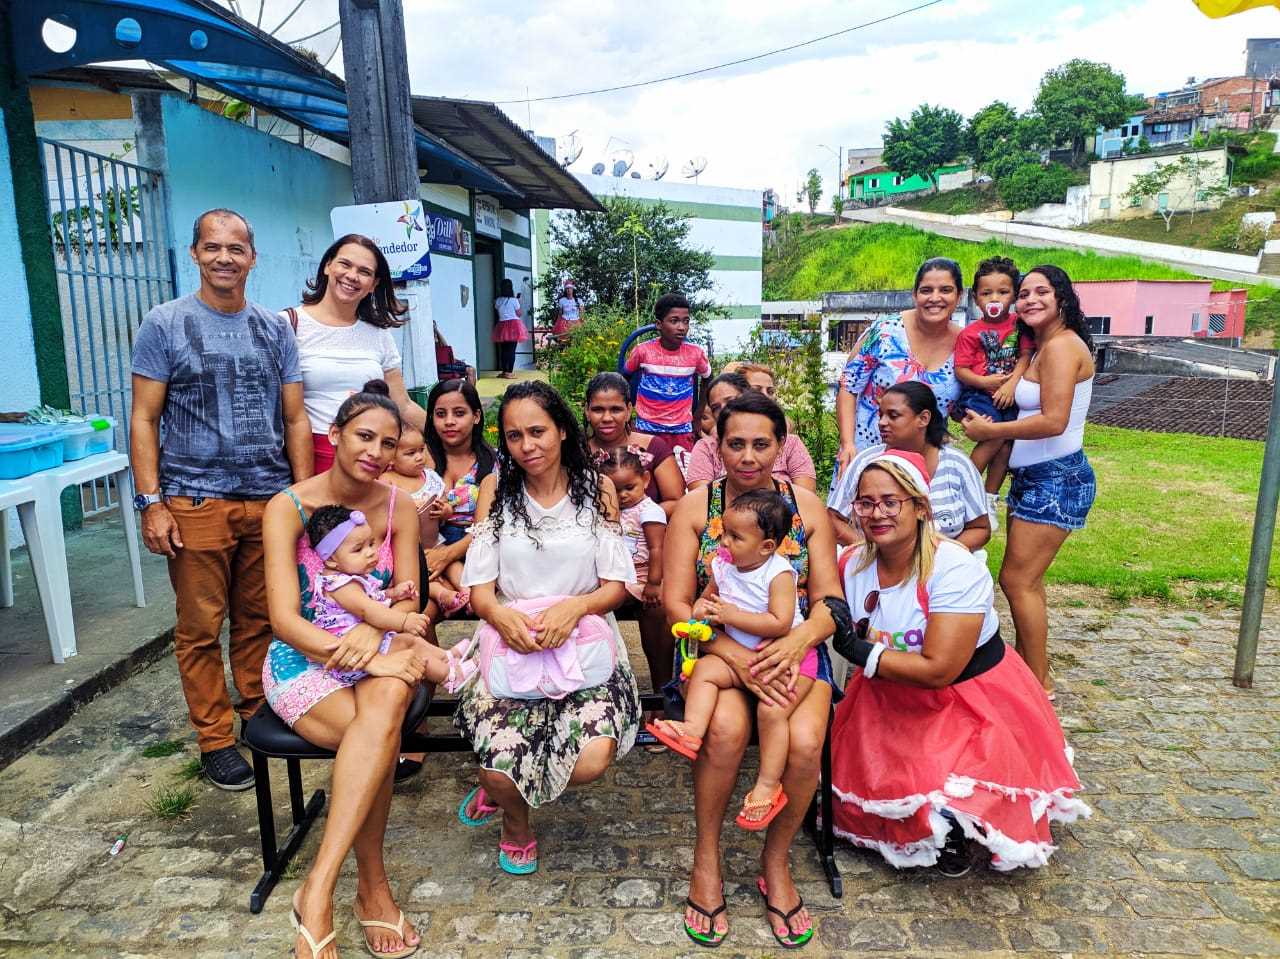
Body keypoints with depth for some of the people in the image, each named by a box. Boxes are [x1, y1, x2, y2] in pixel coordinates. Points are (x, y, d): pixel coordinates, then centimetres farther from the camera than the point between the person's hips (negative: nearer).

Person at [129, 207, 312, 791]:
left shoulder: (275, 329, 10)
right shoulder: (164, 324, 1)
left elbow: (295, 419, 9)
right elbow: (143, 419, -1)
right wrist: (151, 502, -8)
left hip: (270, 499, 3)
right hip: (196, 502, -2)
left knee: (260, 620, 9)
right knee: (201, 629, 4)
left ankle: (259, 714, 26)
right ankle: (215, 739, 17)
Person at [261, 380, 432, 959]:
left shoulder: (399, 509, 3)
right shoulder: (289, 507, -8)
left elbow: (408, 600, -2)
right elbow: (285, 620, -16)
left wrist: (374, 629, -26)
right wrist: (372, 660, -29)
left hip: (377, 656, 3)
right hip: (303, 662, -2)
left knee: (388, 699, -34)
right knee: (379, 732, -33)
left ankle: (318, 890, -30)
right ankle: (372, 887, -17)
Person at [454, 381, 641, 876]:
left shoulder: (598, 487, 3)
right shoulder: (495, 487, 4)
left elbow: (616, 585, 0)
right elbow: (479, 587, -1)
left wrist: (574, 607, -22)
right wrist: (502, 616, -24)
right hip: (511, 643, 0)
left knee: (592, 760, -25)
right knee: (503, 764, -24)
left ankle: (499, 783, 13)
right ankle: (516, 825, 18)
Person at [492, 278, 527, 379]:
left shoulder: (498, 301, 3)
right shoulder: (514, 300, -8)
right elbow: (519, 314, -3)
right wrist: (518, 303, 9)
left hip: (502, 326, 4)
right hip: (513, 326, -4)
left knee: (503, 350, 10)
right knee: (511, 350, -3)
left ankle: (503, 371, 13)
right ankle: (509, 373, -6)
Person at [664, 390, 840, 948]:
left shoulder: (807, 506, 5)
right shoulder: (694, 506, 0)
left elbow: (829, 599, 1)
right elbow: (676, 602, -6)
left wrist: (796, 641, -22)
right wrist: (736, 658, -21)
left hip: (793, 648, 2)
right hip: (714, 647, -1)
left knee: (805, 742, -27)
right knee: (727, 726, -32)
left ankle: (776, 862, 3)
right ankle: (706, 857, -5)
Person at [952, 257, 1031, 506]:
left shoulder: (1020, 324, 5)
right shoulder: (970, 333, -4)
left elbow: (1026, 354, -2)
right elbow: (960, 370, -6)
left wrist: (1012, 383, -16)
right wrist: (984, 382, -20)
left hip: (1008, 395, 4)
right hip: (977, 393, -3)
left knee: (1007, 443, -1)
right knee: (995, 436, -19)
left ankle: (990, 498, 13)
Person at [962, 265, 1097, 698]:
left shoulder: (1061, 346, -16)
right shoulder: (1041, 347, 14)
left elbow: (1054, 421, -24)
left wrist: (989, 430, -16)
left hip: (1056, 478, -10)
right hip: (1034, 476, 10)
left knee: (1016, 579, -4)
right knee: (1025, 577, 15)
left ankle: (1040, 683, 9)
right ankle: (1025, 664, 28)